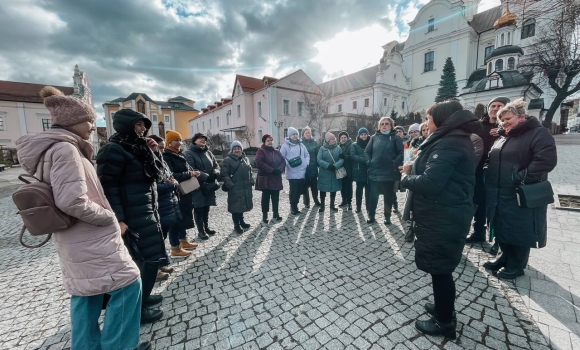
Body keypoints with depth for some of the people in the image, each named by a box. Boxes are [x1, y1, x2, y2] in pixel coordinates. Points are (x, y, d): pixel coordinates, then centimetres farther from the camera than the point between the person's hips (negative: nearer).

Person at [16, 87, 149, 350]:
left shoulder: (52, 149, 12)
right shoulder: (65, 149, -19)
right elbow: (72, 201, -28)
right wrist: (110, 217, -16)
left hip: (74, 240, 10)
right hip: (91, 240, -10)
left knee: (85, 293, 19)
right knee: (127, 283, -1)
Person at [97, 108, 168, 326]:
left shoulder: (138, 148, 12)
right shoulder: (114, 150, -13)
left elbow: (155, 174, 16)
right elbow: (108, 186, -18)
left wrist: (149, 151, 4)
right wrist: (118, 219, -22)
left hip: (146, 211, 9)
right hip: (133, 216, -9)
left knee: (147, 257, 18)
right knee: (151, 258, -3)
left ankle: (142, 296, 36)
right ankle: (139, 309, 14)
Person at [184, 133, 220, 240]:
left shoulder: (208, 152, 14)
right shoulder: (188, 153, -7)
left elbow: (216, 166, 12)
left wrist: (214, 174, -10)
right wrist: (206, 176, -23)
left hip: (209, 185, 6)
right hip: (197, 186, -6)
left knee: (206, 208, 16)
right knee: (199, 209, 3)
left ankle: (206, 227, 31)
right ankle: (201, 231, 16)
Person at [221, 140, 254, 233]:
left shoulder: (245, 158, 13)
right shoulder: (228, 160, -7)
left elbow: (250, 171, 21)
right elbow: (224, 174, -12)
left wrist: (251, 181, 10)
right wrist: (230, 185, -18)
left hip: (246, 187, 6)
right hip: (235, 188, -6)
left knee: (242, 204, 16)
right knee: (236, 206, 1)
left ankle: (241, 221, 32)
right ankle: (236, 225, 14)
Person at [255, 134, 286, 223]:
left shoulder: (277, 152, 14)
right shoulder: (261, 151, -5)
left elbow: (283, 162, 7)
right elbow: (259, 163, -20)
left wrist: (279, 170, -14)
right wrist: (272, 170, -21)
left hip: (276, 179, 5)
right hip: (265, 179, -5)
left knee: (276, 197, 10)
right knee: (266, 197, 1)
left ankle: (276, 213, 25)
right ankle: (264, 215, 13)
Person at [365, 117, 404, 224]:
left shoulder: (395, 138, 0)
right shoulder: (374, 137, 6)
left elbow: (401, 153, -5)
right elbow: (367, 151, 9)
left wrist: (394, 163, -15)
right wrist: (369, 162, -3)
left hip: (389, 173, -1)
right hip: (375, 172, 2)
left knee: (388, 196, 10)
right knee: (373, 195, 6)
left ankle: (387, 217, 24)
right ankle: (371, 216, 19)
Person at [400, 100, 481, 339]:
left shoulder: (448, 143, -20)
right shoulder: (456, 140, 13)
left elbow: (429, 183, -28)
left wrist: (405, 178, -11)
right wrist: (414, 169, 4)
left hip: (442, 218, -10)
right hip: (445, 215, 10)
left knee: (439, 268, 7)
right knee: (441, 267, 22)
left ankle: (445, 323, 26)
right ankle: (443, 308, 41)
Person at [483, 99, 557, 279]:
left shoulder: (538, 133, -8)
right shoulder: (503, 137, 15)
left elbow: (547, 160, -21)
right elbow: (493, 160, 23)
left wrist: (522, 178, -23)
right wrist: (487, 170, 7)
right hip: (499, 195, 7)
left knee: (519, 231, 6)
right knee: (501, 228, 17)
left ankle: (516, 266, 22)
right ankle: (504, 257, 34)